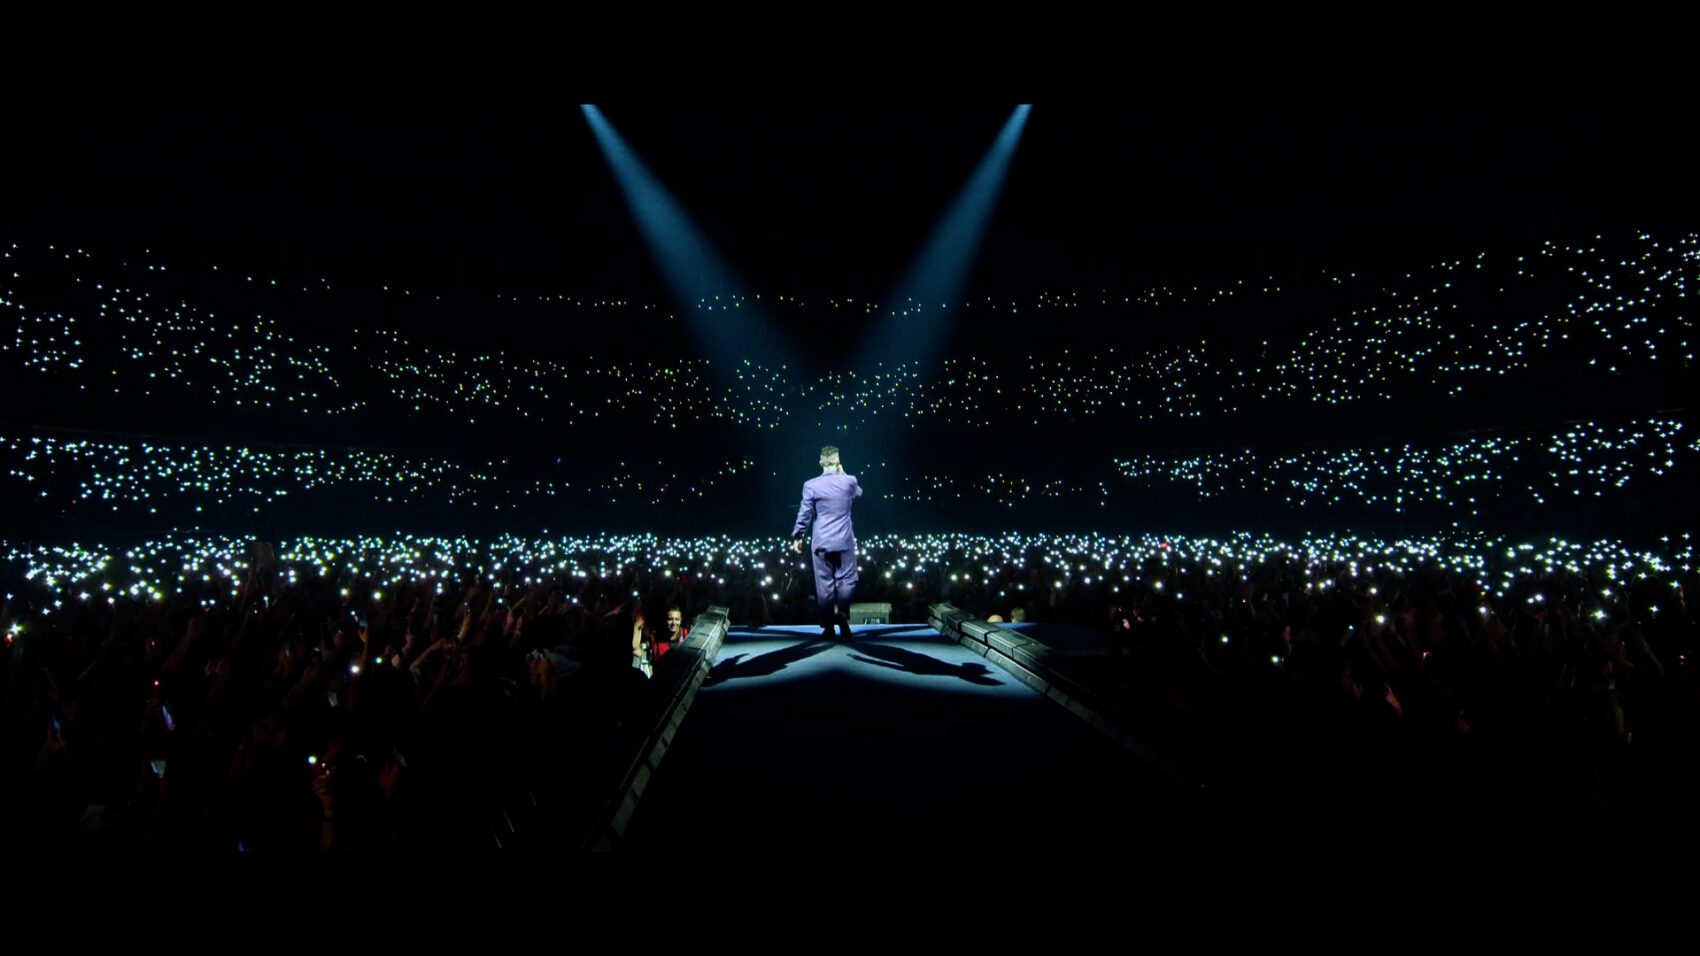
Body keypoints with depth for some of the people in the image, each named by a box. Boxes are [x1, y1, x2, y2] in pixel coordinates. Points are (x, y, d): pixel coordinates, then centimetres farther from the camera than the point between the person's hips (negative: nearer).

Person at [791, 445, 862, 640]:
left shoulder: (811, 485, -5)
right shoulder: (849, 481, -3)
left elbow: (804, 514, -1)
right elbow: (858, 494, 21)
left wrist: (798, 537, 10)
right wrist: (843, 474, 18)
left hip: (821, 542, 0)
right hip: (845, 540, 0)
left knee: (824, 584, 6)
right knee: (846, 580, 8)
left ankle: (828, 626, 12)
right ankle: (842, 613, -14)